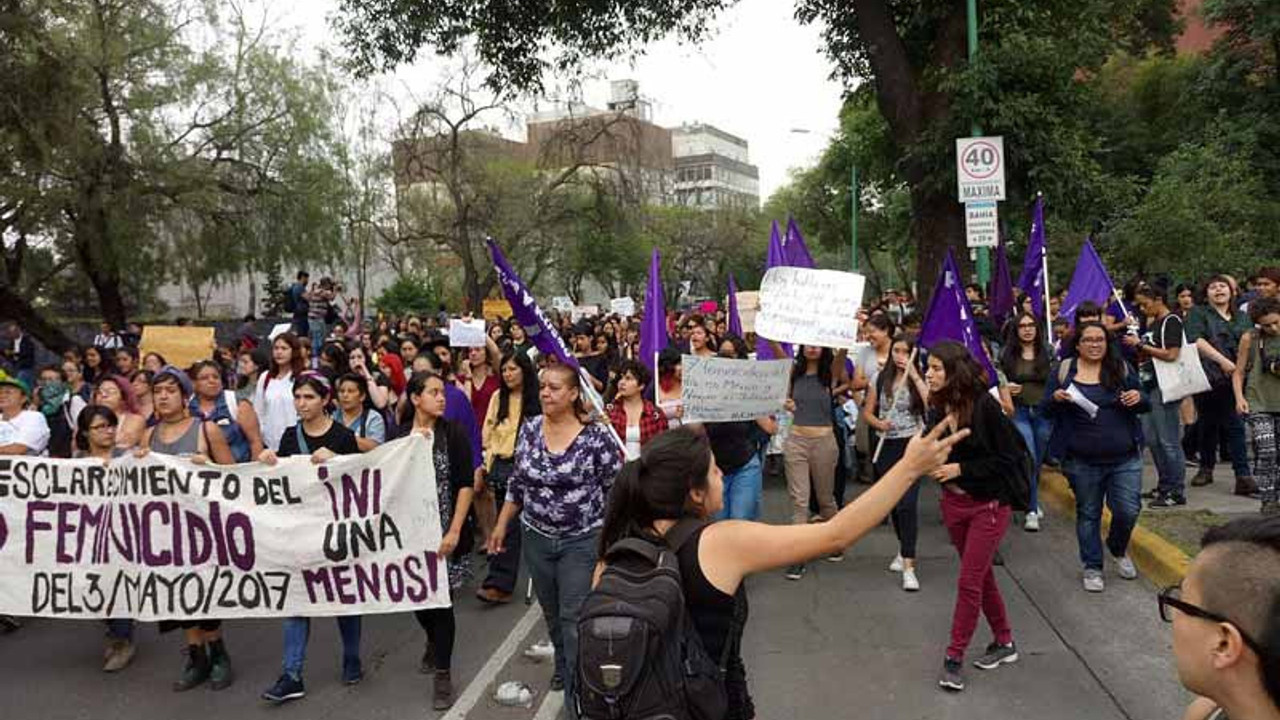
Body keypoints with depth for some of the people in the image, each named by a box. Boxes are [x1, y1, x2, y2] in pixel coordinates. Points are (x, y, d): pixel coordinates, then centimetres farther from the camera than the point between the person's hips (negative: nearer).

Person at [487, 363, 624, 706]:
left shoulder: (596, 435, -15)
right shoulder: (530, 429, -1)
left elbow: (616, 489, -9)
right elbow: (517, 481, 10)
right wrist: (501, 525, 10)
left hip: (582, 541, -5)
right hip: (536, 538, 5)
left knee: (574, 619, -2)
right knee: (551, 613, 18)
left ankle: (576, 691, 11)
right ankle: (563, 668, 40)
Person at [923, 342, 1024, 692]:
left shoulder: (985, 406, -19)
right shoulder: (936, 408, -3)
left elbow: (1009, 459, -15)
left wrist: (961, 469, -20)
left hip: (988, 505, -6)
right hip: (953, 502, 6)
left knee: (969, 581, -3)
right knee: (982, 576, 17)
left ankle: (954, 658, 7)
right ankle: (1004, 643, 34)